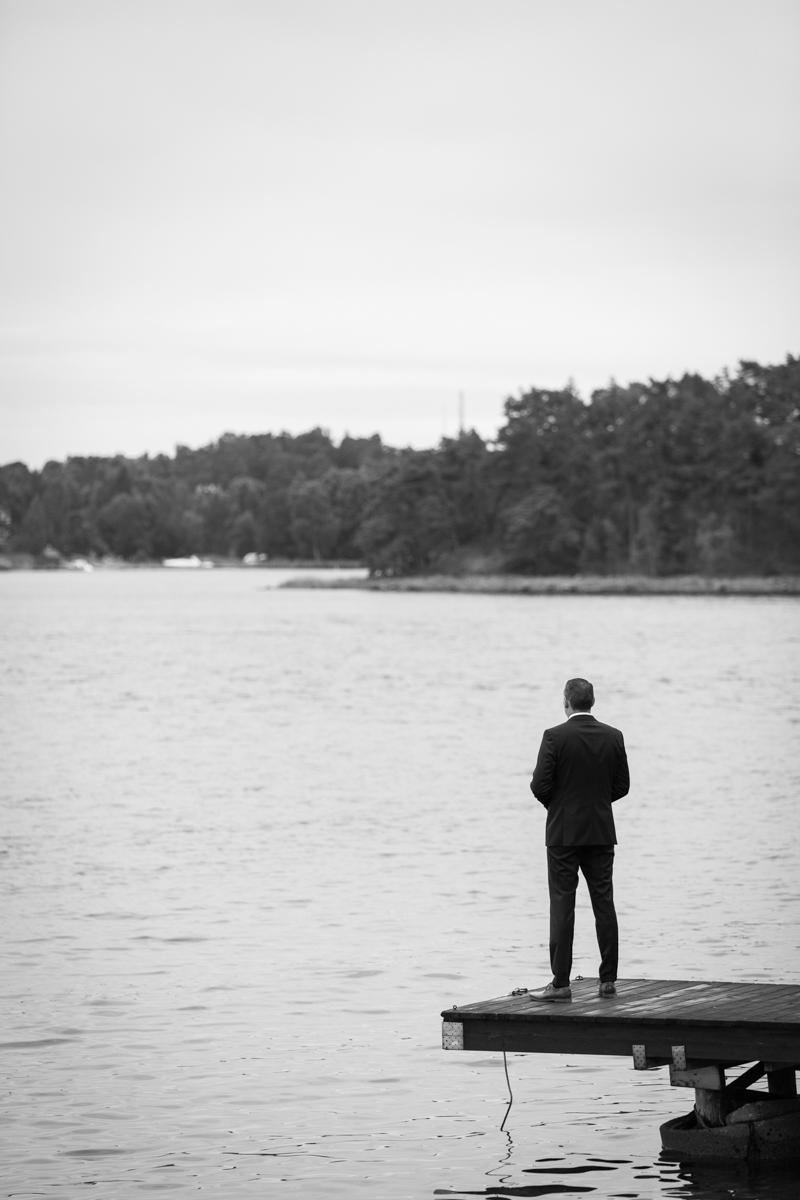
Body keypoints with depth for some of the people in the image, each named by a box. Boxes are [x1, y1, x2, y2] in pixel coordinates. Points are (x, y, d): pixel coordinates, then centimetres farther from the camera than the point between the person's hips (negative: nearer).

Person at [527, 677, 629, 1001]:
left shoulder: (555, 737, -11)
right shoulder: (613, 737, 2)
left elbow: (540, 785, -12)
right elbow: (622, 785, 6)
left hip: (564, 832, -4)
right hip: (601, 832, 4)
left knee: (562, 905, -2)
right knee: (604, 904, 8)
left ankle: (561, 983, -4)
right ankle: (608, 980, 8)